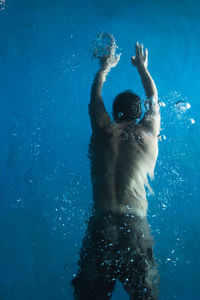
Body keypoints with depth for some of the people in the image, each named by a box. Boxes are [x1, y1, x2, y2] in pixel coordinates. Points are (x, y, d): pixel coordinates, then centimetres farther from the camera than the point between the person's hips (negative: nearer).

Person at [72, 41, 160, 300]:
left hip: (101, 224, 0)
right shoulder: (149, 134, 10)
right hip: (137, 227, 0)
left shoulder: (103, 131, 9)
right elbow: (153, 101, 30)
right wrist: (142, 67, 46)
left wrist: (104, 68, 48)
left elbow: (95, 96, 29)